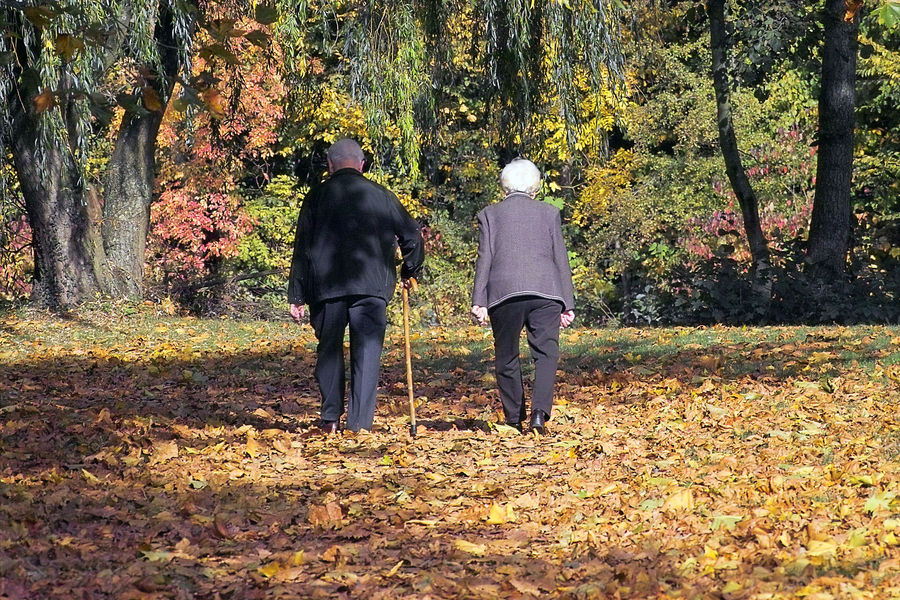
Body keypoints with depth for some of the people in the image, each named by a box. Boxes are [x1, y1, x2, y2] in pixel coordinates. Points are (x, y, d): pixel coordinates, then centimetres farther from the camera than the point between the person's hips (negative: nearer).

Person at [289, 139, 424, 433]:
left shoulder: (317, 196, 6)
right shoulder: (382, 196, 7)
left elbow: (302, 249, 4)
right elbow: (413, 238, 9)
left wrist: (296, 297, 8)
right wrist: (409, 272, 27)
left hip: (325, 287, 0)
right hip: (372, 287, 0)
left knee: (329, 349, 14)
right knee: (367, 353, 4)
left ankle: (331, 418, 10)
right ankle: (360, 423, -1)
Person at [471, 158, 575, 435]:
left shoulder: (489, 214, 13)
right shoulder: (549, 213, 16)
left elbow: (485, 258, 3)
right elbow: (560, 258, 12)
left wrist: (479, 301, -1)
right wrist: (567, 303, 13)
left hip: (504, 294, 0)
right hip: (545, 292, 0)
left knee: (506, 357, 10)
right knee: (546, 353, 0)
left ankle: (514, 419, 15)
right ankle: (540, 412, -19)